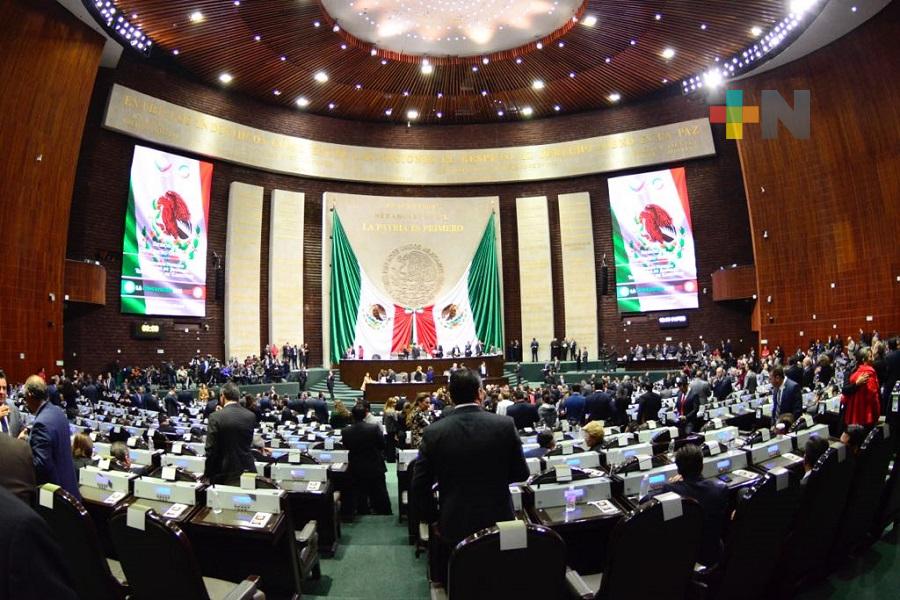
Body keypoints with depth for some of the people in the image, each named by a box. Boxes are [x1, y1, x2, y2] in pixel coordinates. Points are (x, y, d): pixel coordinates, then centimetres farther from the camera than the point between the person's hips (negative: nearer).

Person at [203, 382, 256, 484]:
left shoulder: (216, 417, -11)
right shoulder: (251, 416, 0)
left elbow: (211, 450, -10)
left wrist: (207, 474, 1)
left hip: (224, 473, -3)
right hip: (247, 470, 3)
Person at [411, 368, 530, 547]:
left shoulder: (433, 432, -11)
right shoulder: (505, 425, -12)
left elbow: (418, 486, -6)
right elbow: (521, 474, -2)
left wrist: (433, 518, 8)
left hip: (454, 526, 0)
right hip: (498, 521, 0)